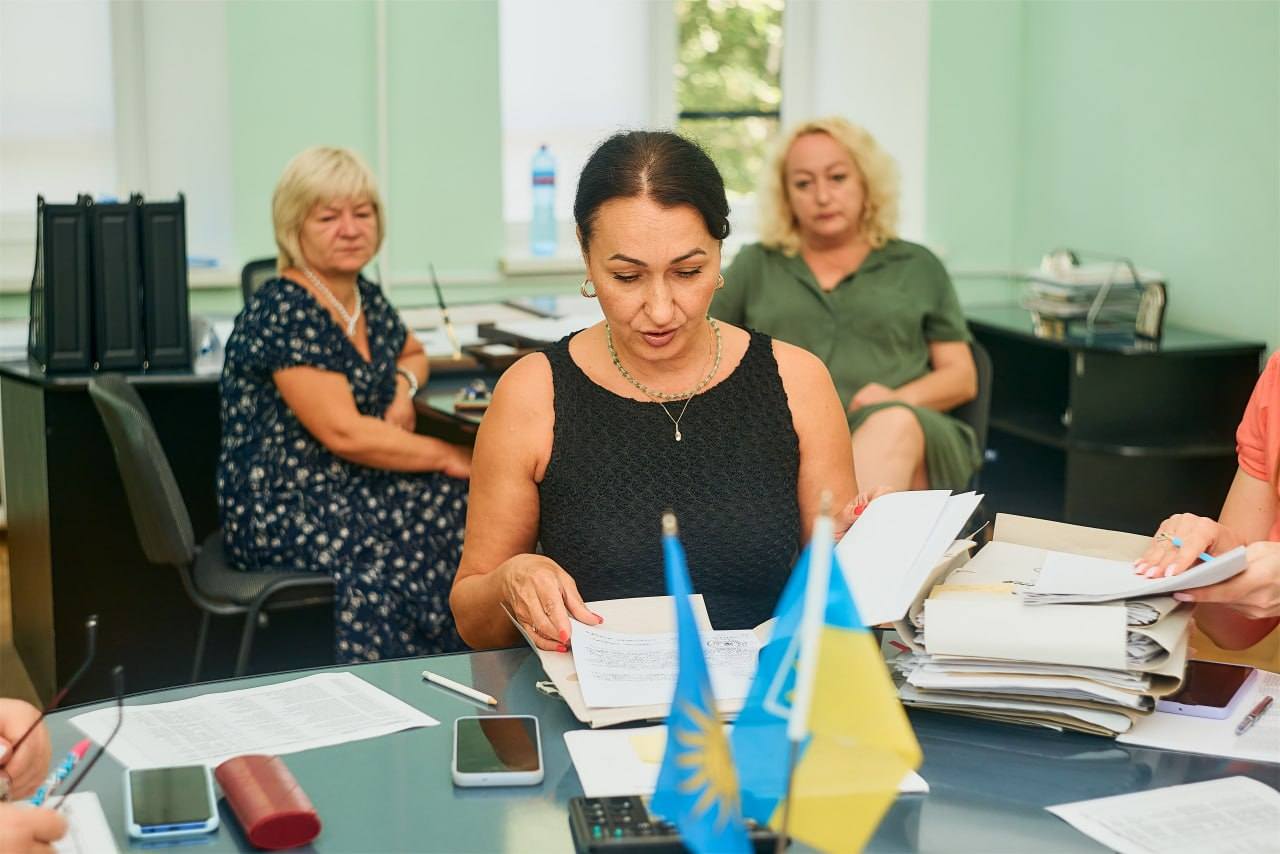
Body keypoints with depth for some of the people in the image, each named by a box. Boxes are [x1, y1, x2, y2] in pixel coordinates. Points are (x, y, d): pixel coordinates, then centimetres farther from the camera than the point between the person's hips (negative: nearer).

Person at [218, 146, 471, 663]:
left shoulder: (366, 297, 10)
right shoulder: (284, 312, -17)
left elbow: (411, 354, 31)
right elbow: (344, 432, -22)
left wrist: (403, 384, 6)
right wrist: (447, 457, -14)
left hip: (343, 493, 8)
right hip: (283, 516, -8)